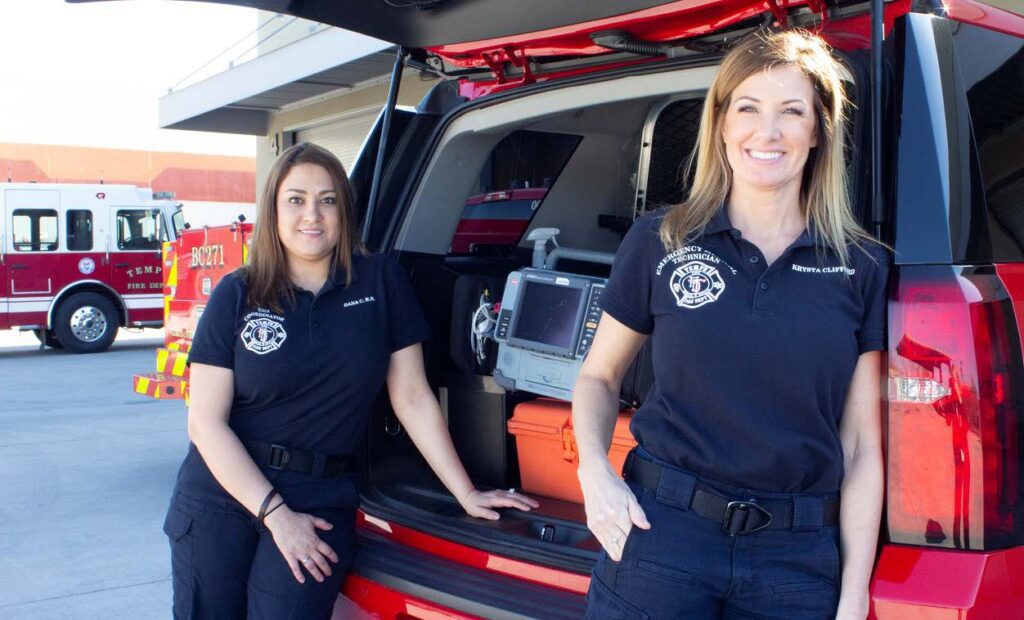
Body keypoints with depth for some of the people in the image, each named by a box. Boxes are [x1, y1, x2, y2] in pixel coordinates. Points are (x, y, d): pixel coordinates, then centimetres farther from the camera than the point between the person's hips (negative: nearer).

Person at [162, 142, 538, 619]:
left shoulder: (381, 283, -1)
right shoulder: (236, 296, -2)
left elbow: (412, 398, 3)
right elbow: (206, 422, -5)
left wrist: (466, 493, 2)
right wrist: (275, 513, -12)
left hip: (322, 495, 0)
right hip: (225, 488, 1)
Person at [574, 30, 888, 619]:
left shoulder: (864, 268, 1)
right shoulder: (659, 241, -1)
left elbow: (862, 447, 1)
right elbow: (599, 377, 9)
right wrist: (595, 471, -9)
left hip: (800, 558, 1)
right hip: (660, 529, -1)